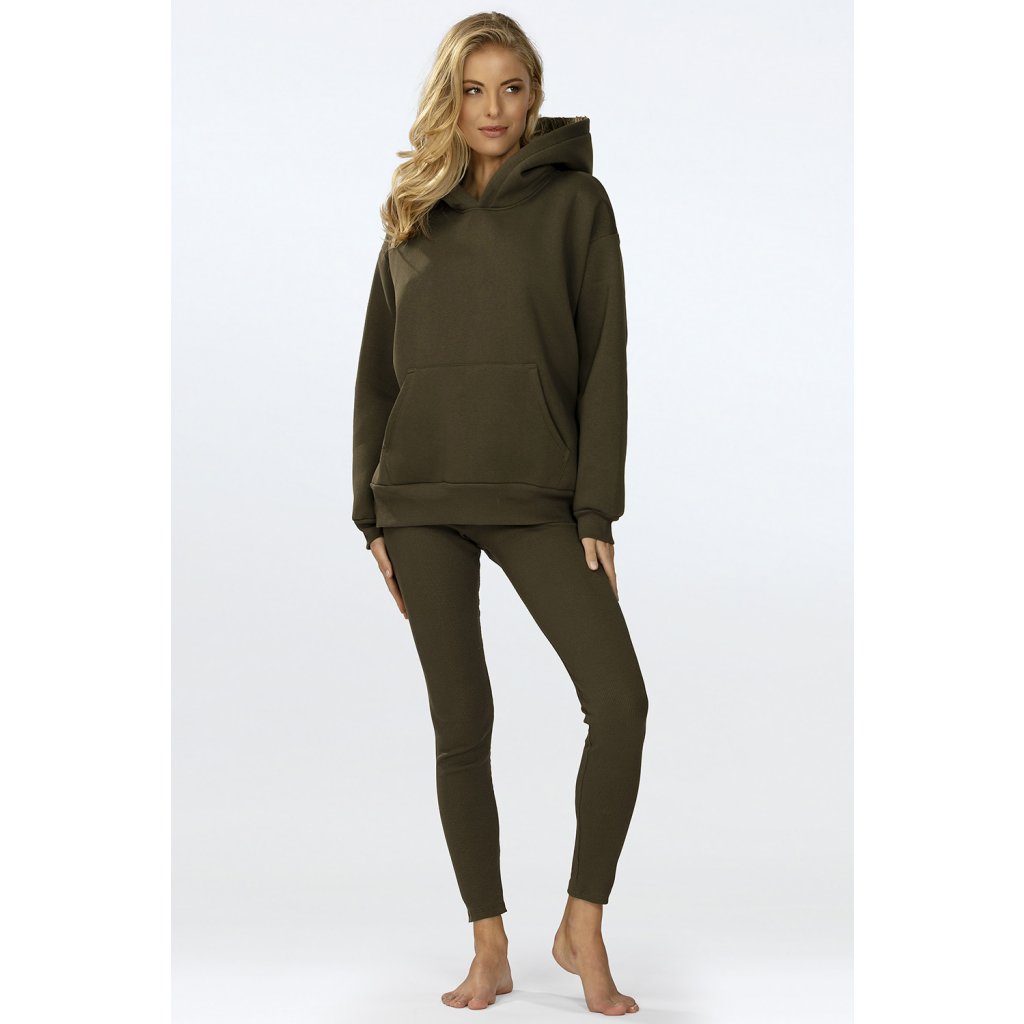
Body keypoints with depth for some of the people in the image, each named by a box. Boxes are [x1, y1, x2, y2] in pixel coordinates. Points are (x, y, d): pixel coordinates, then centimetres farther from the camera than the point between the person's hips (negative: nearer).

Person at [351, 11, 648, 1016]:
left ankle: (582, 924, 6)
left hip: (536, 492, -2)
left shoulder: (576, 200, 5)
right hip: (423, 495, 2)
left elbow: (603, 360, -1)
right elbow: (377, 370, 12)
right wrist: (371, 514, 6)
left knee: (619, 701, -12)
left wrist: (596, 511, -8)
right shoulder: (412, 216, 13)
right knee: (461, 725, 4)